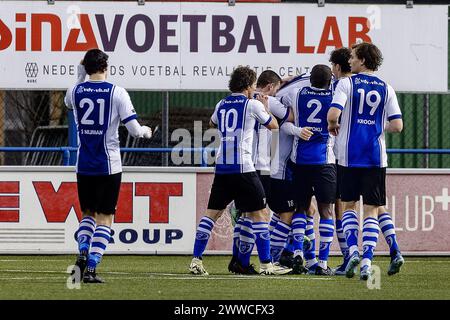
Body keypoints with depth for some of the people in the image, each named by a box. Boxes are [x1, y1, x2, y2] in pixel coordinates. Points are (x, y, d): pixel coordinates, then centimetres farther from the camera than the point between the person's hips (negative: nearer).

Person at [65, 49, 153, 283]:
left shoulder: (76, 91, 1)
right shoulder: (117, 93, -8)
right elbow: (134, 130, -8)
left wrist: (80, 76, 26)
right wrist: (146, 131, 14)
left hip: (83, 165, 3)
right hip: (108, 165, -3)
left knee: (88, 214, 18)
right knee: (104, 219, 2)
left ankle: (82, 253, -6)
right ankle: (91, 268, -8)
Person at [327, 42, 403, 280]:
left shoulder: (347, 84, -3)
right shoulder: (385, 89, 4)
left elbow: (333, 114, -17)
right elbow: (397, 125, -1)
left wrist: (332, 126, 6)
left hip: (349, 155, -1)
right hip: (376, 157, 1)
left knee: (348, 205, 14)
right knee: (372, 210, 4)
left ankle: (353, 250, -4)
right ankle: (367, 261, -6)